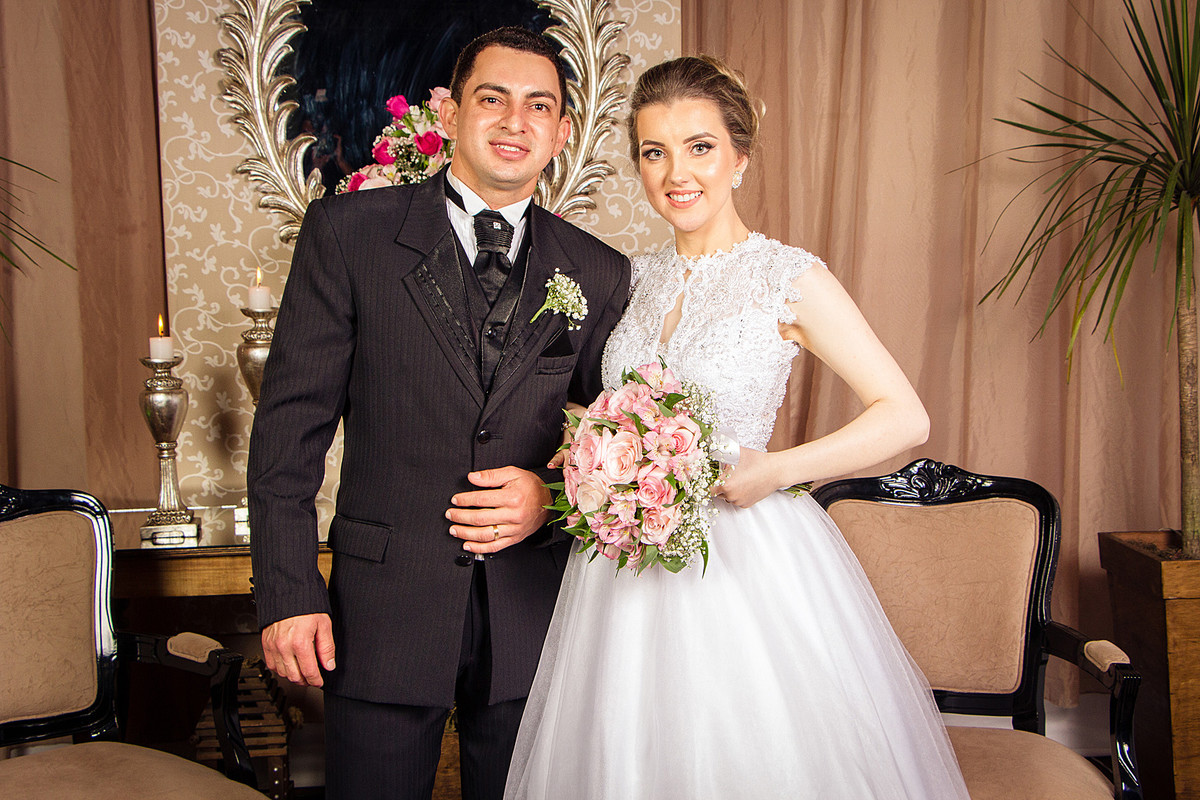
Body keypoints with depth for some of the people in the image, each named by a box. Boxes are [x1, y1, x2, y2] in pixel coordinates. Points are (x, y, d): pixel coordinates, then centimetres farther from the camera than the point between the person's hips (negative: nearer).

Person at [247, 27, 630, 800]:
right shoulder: (348, 232, -3)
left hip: (533, 617, 2)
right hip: (383, 610, -2)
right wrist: (289, 591, -9)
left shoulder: (600, 274, 4)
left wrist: (557, 497, -10)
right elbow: (292, 419, -4)